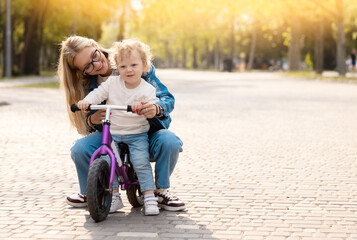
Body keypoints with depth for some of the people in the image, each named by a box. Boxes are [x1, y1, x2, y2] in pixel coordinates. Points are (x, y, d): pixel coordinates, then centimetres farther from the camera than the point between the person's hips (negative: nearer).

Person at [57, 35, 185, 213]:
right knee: (79, 150, -26)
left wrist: (156, 109, -39)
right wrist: (91, 121, -25)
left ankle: (161, 191, -6)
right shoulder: (89, 85, -4)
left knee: (169, 142, -35)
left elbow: (168, 98, -14)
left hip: (146, 132, -2)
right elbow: (84, 128, 1)